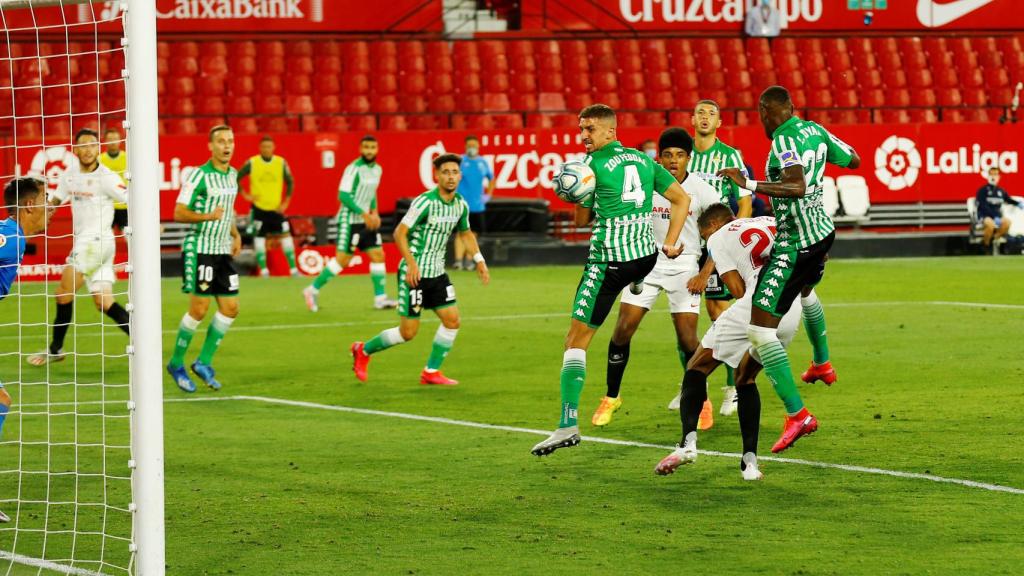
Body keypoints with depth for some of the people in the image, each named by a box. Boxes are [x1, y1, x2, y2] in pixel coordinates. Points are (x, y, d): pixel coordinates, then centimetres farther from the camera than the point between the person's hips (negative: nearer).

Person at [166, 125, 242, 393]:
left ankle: (204, 362, 14)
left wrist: (235, 234, 13)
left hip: (223, 251, 7)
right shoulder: (199, 175, -12)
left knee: (230, 308, 2)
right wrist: (208, 216, -29)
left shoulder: (232, 175, 12)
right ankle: (176, 364, 8)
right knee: (199, 309, -8)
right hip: (199, 249, -7)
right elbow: (179, 213, -15)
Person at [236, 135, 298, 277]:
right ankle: (263, 270, 8)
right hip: (258, 208, -2)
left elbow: (290, 182, 8)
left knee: (286, 236, -3)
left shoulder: (281, 163, -1)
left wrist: (286, 202, 2)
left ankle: (293, 269, 4)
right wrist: (245, 195, -5)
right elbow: (236, 178, 0)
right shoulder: (252, 163, -7)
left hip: (276, 208, 2)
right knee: (259, 238, -3)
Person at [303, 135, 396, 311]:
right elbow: (343, 195, -20)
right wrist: (364, 214, -22)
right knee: (342, 260, -8)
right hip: (350, 221, -8)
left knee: (378, 255, 2)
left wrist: (374, 212, 8)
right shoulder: (354, 169, -16)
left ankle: (380, 298, 7)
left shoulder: (377, 169, 9)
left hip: (367, 221, 8)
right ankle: (313, 290, 5)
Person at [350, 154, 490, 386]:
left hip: (437, 273, 7)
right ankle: (364, 350, 20)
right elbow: (400, 233, -20)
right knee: (408, 332, -3)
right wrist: (412, 263, -28)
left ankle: (431, 372, 10)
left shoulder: (461, 205, 4)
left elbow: (466, 233, 23)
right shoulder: (425, 202, -19)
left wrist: (479, 260, 12)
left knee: (452, 320, -3)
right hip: (414, 274, -7)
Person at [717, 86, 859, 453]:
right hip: (823, 231, 10)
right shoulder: (815, 130, 3)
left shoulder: (783, 141, -21)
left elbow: (798, 187, -37)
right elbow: (853, 160, 19)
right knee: (804, 291, 42)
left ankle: (797, 415, -21)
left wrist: (749, 184, -35)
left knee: (760, 330, -13)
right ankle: (822, 364, 63)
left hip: (794, 245, -10)